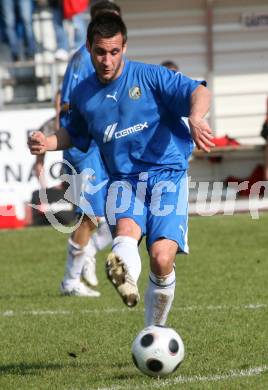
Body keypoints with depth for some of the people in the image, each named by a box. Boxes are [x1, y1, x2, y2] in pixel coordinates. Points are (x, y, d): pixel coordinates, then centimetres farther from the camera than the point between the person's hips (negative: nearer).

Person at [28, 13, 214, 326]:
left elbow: (198, 92, -11)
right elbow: (76, 134, 31)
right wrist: (48, 143, 10)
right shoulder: (83, 95, 12)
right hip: (123, 180, 2)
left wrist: (195, 118, -33)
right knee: (126, 229, -33)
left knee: (161, 257, -19)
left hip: (167, 174, -2)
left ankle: (155, 331, 3)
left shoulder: (149, 76, -2)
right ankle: (126, 278, -67)